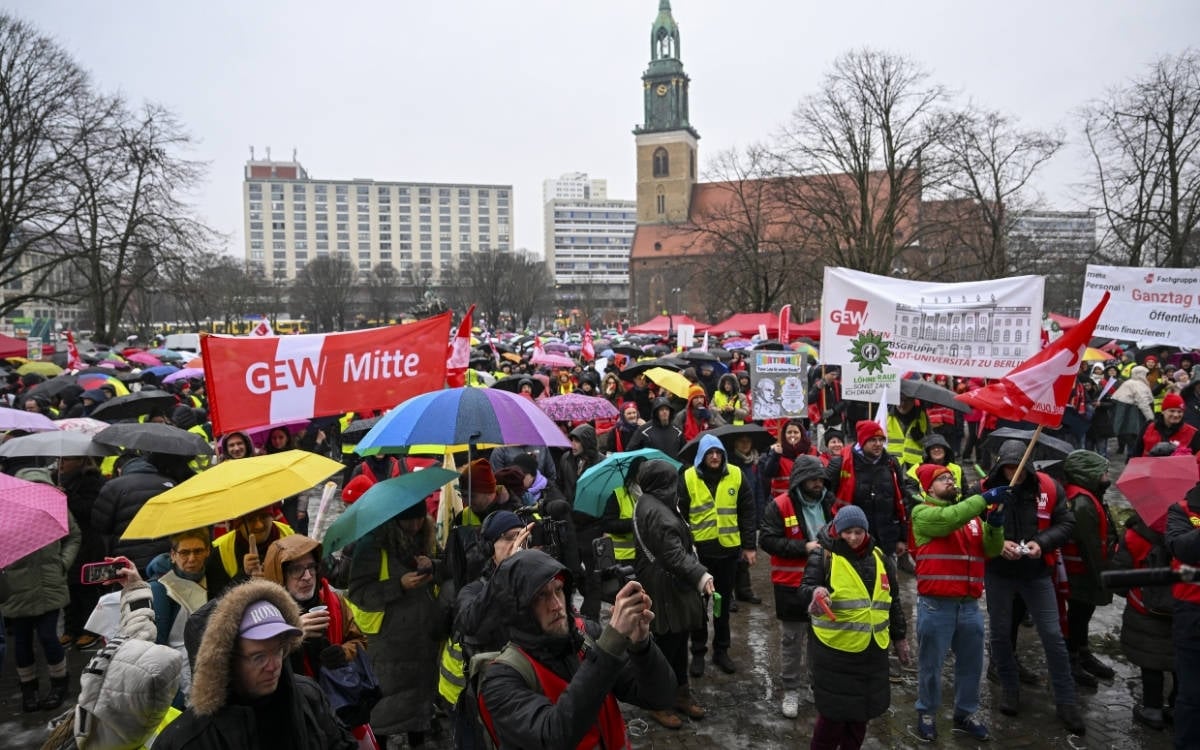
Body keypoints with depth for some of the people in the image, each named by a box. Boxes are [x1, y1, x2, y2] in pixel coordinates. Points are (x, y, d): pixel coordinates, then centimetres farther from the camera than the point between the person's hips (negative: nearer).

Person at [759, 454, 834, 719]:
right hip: (792, 584, -4)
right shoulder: (779, 506, -13)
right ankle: (791, 690, 20)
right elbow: (767, 540, -18)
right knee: (792, 639, 7)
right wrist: (803, 547, -22)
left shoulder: (829, 503, 4)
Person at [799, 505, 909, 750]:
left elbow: (893, 601, 17)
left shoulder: (879, 558, 8)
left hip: (872, 650, 5)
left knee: (863, 707, 15)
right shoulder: (823, 556, -8)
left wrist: (900, 637, 19)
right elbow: (805, 589, -19)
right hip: (835, 650, -5)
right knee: (835, 708, -2)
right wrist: (815, 592, -41)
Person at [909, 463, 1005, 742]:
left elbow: (991, 550, 9)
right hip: (936, 604, -6)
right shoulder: (923, 513, -4)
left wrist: (995, 526, -11)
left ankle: (965, 714, 31)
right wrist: (985, 498, -26)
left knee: (971, 663, 15)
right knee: (931, 663, 6)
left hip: (969, 604, 6)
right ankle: (927, 713, 23)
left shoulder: (972, 515, 16)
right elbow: (948, 520, -24)